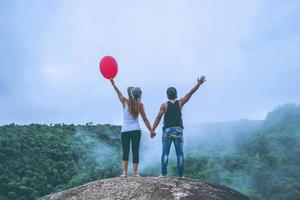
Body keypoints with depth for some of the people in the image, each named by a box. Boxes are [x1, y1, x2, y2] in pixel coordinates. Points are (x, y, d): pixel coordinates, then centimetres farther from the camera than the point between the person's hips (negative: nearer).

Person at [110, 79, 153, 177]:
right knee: (135, 151, 3)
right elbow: (145, 119, 0)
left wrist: (113, 83, 26)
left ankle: (124, 172, -3)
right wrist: (151, 130, 6)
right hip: (136, 130, 0)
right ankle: (135, 172, 0)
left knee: (125, 152, 6)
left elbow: (118, 92, 14)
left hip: (125, 131, 0)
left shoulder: (125, 102, -2)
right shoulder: (140, 104, -1)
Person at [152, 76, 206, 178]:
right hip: (178, 130, 1)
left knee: (165, 153, 2)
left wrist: (153, 129, -1)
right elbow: (190, 93, 5)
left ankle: (163, 174, -3)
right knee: (180, 154, 5)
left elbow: (158, 118, -4)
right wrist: (199, 84, 9)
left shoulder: (164, 105, -1)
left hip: (167, 130, -1)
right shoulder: (180, 103, 3)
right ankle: (180, 175, 4)